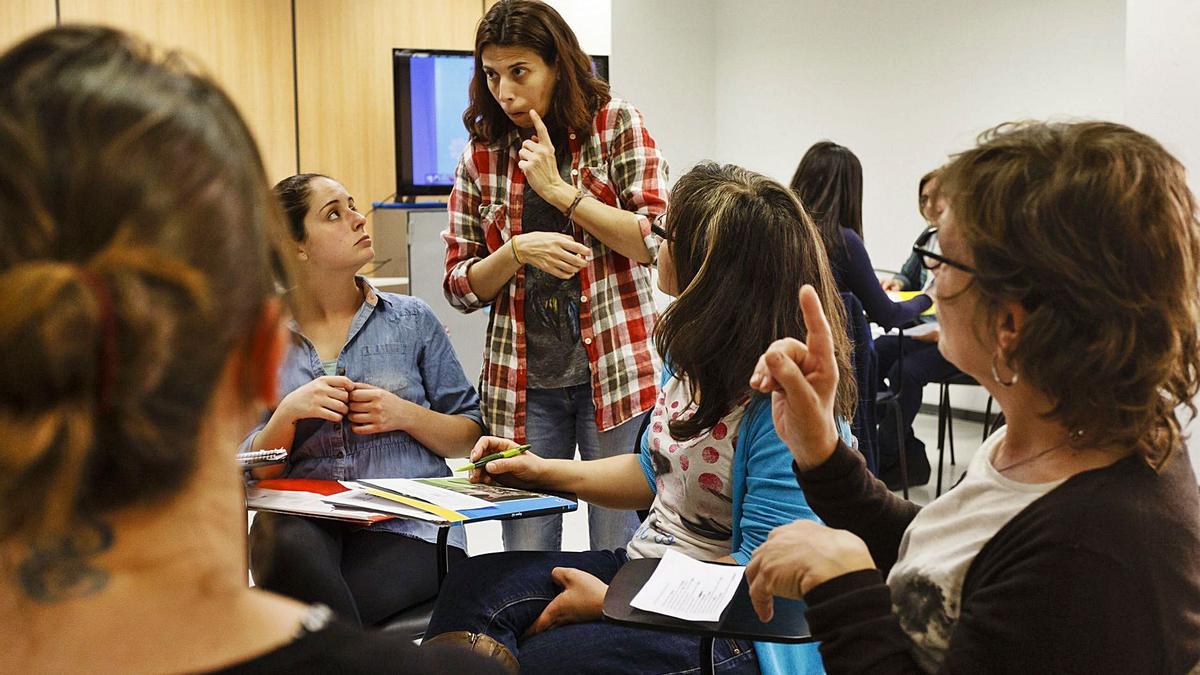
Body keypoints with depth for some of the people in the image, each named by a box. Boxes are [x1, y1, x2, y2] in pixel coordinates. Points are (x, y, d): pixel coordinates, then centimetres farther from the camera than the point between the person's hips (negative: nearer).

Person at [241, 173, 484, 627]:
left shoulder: (411, 321, 10)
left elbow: (471, 435, 11)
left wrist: (405, 414, -7)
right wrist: (289, 412, -11)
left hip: (407, 526, -2)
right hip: (304, 523, 2)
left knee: (312, 612, -32)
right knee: (286, 547, -35)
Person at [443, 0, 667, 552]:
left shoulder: (617, 126, 1)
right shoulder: (481, 154, 7)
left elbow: (657, 240, -8)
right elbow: (460, 287, 7)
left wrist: (559, 189, -11)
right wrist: (519, 250, -11)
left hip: (614, 371, -2)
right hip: (523, 381, 2)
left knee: (622, 551, 4)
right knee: (525, 561, 5)